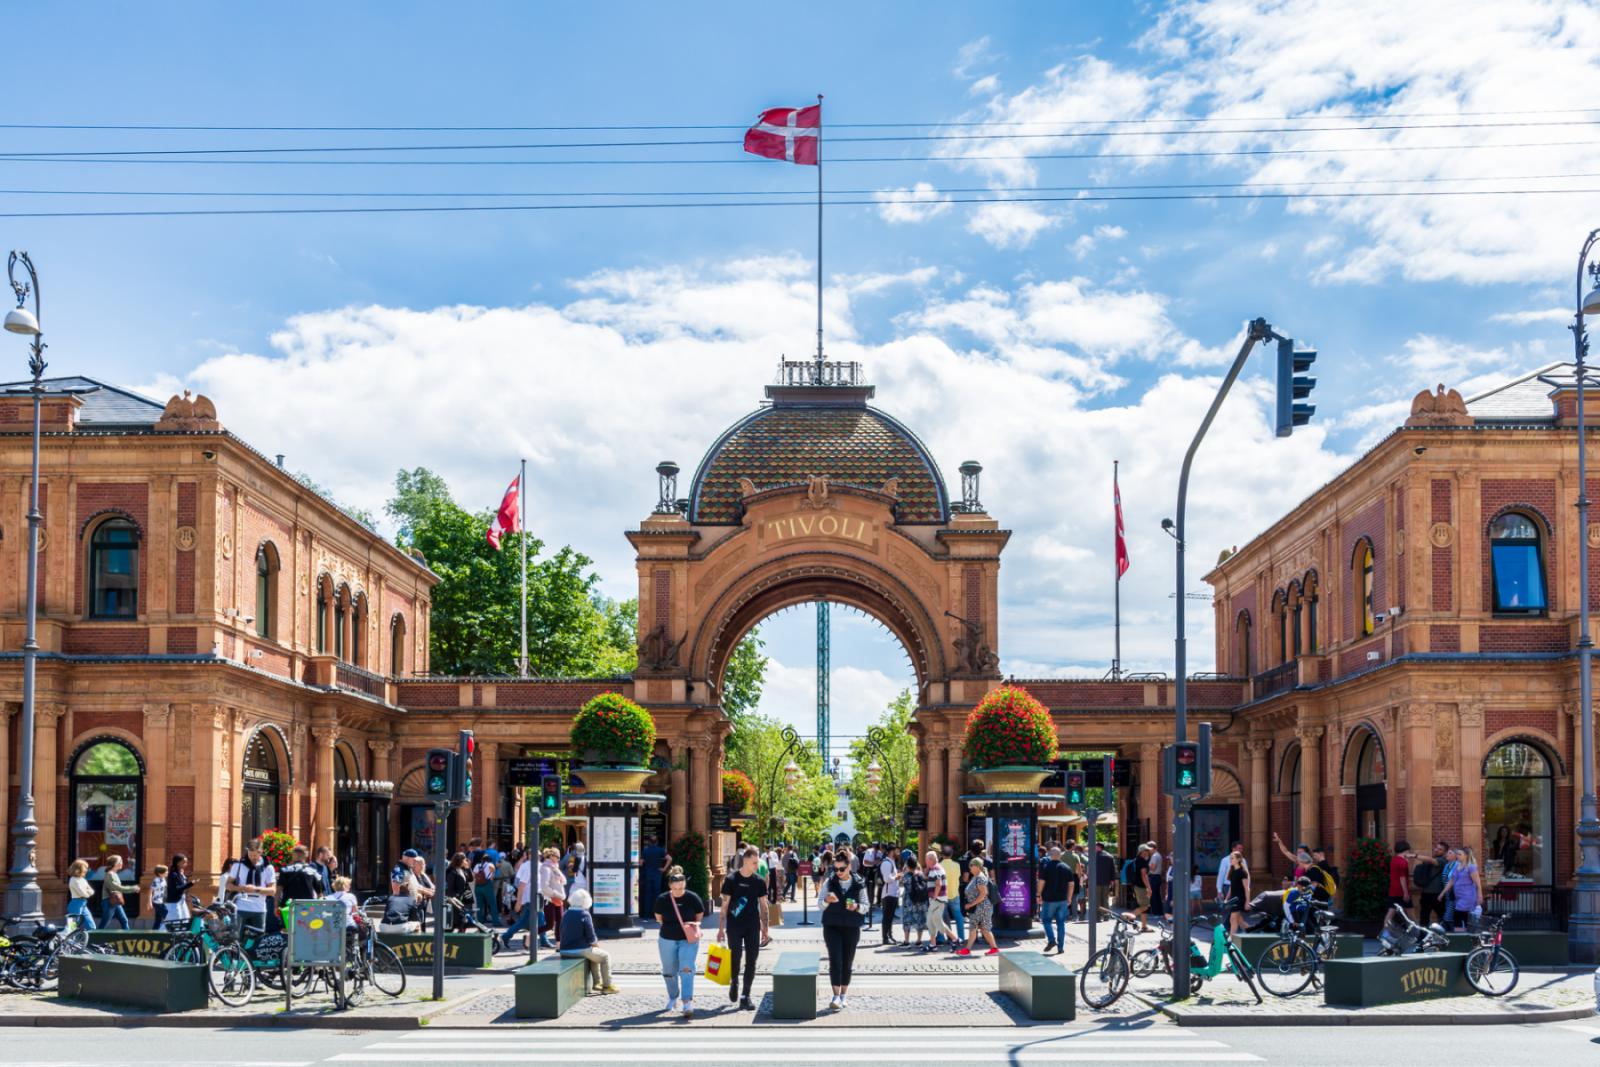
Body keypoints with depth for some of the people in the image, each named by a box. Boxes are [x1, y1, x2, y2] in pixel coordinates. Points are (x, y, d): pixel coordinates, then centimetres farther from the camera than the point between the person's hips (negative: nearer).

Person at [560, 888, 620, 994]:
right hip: (581, 950, -7)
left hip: (565, 951, 7)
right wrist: (596, 943, 9)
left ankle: (597, 982, 39)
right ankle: (607, 985, 15)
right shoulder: (584, 915, -14)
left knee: (595, 953, 33)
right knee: (605, 956, 14)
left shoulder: (566, 915, 6)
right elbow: (591, 937, -15)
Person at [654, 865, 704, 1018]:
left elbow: (699, 916, 6)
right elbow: (658, 918, 9)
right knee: (669, 972, 15)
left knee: (687, 970, -18)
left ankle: (687, 1003, -20)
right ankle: (673, 999, 39)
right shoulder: (662, 899, -7)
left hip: (688, 940, -2)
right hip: (667, 940, 2)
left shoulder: (693, 898, -9)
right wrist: (671, 926, 1)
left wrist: (693, 925, -8)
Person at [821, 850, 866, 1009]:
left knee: (847, 962, 7)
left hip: (851, 928, 1)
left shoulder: (859, 884, 0)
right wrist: (826, 900, -20)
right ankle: (836, 995, -10)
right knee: (835, 960, -10)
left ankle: (844, 995, 19)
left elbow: (866, 906, 3)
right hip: (832, 926, -1)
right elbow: (820, 906, 2)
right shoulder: (829, 883, 1)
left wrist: (857, 907, -18)